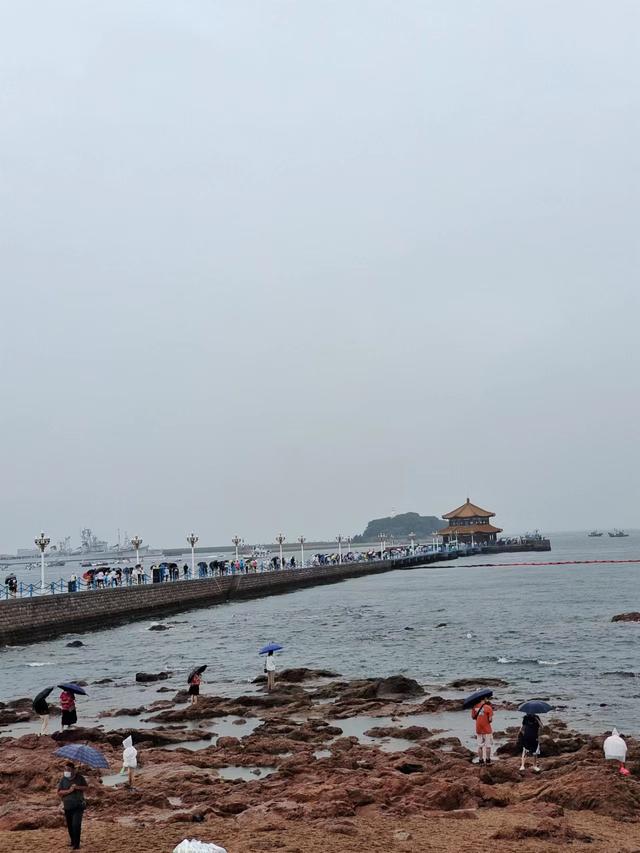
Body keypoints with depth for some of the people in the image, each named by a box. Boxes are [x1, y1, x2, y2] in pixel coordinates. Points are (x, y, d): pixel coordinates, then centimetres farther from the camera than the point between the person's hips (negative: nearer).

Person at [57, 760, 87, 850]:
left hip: (78, 805, -3)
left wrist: (78, 787, -15)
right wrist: (69, 791, -20)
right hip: (67, 806, 3)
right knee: (70, 825, 11)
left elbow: (86, 788, 4)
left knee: (76, 824, -13)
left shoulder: (80, 778, -2)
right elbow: (59, 792, -5)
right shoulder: (63, 780, 0)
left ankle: (77, 844, -7)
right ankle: (73, 841, 30)